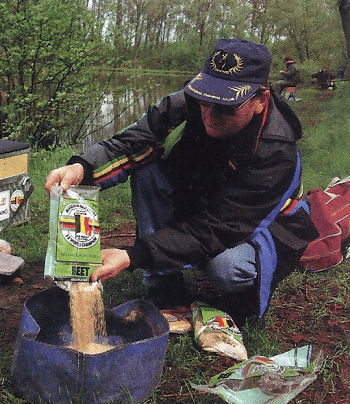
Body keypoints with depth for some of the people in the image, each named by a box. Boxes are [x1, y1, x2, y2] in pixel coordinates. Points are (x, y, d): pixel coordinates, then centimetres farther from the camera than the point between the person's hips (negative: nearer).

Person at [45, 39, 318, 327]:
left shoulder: (277, 153, -34)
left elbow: (215, 230, -37)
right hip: (198, 206, 5)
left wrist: (132, 257, -44)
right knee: (147, 169, -20)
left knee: (227, 267, -39)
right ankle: (164, 288, -10)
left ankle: (245, 303, 1)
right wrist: (82, 167, -44)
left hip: (265, 226, -5)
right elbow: (131, 143, -22)